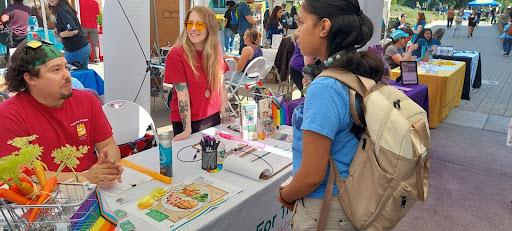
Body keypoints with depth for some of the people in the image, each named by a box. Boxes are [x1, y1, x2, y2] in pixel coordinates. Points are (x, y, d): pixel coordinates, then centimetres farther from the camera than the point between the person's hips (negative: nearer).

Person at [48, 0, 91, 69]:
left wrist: (59, 34, -12)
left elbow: (73, 31, -27)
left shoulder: (61, 11, -17)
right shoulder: (65, 8, 11)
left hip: (76, 50, -9)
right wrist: (59, 31, 9)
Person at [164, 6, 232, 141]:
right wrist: (187, 130, -20)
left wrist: (226, 115, 4)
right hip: (187, 121, -5)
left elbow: (220, 85, 5)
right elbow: (182, 94, -19)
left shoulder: (215, 51, 0)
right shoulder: (176, 54, -15)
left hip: (213, 118, 5)